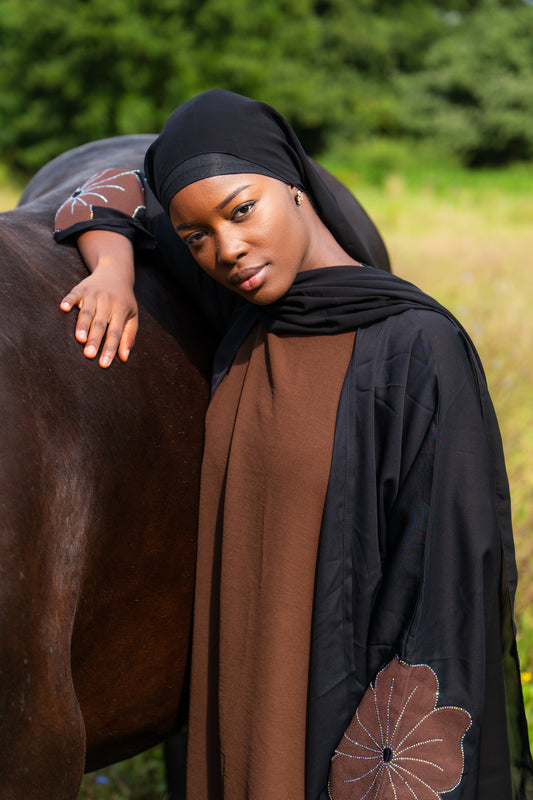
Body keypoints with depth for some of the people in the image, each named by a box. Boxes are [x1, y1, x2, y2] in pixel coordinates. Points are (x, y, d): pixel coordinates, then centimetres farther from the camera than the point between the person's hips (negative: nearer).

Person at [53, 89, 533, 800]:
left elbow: (450, 583, -20)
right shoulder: (253, 312, -1)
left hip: (360, 707, -6)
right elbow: (118, 193, 14)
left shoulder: (419, 349, -20)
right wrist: (113, 266, -8)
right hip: (254, 697, 6)